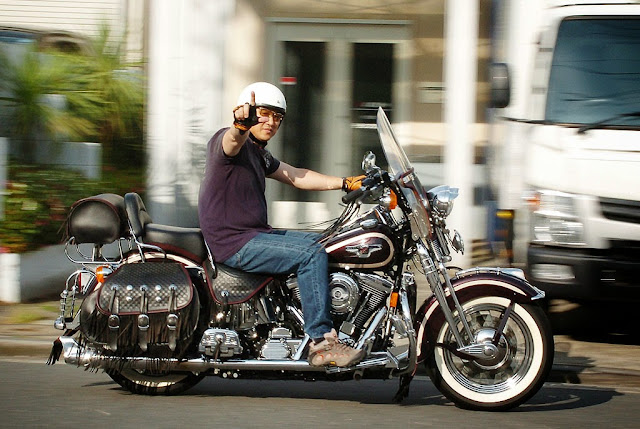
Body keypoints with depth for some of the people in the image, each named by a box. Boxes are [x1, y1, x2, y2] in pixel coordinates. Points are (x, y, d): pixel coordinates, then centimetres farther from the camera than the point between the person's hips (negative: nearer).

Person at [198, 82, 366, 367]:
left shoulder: (259, 155, 20)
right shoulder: (227, 142, -11)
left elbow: (296, 176, 24)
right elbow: (231, 141, -36)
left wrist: (344, 183, 16)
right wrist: (241, 125, -61)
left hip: (255, 234, 11)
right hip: (232, 242, -11)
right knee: (311, 253, -22)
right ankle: (321, 341, -24)